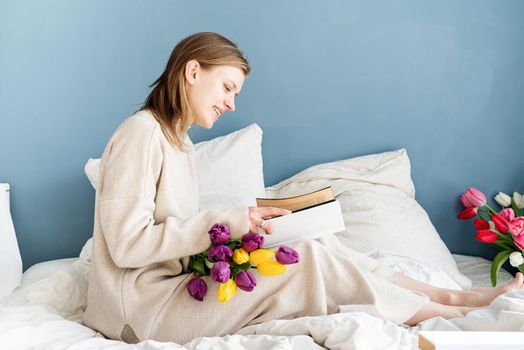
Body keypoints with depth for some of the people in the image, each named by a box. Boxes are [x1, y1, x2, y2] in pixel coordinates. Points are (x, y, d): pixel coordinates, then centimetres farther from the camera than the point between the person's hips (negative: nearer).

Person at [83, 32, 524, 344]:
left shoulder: (178, 142, 16)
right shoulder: (141, 133, -13)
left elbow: (179, 232, 12)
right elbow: (127, 244, -20)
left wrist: (239, 224, -3)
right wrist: (224, 222, -20)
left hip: (177, 283, 8)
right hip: (142, 308, -8)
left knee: (314, 244, -4)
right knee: (309, 260, -16)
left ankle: (448, 294, -1)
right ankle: (435, 311, 0)